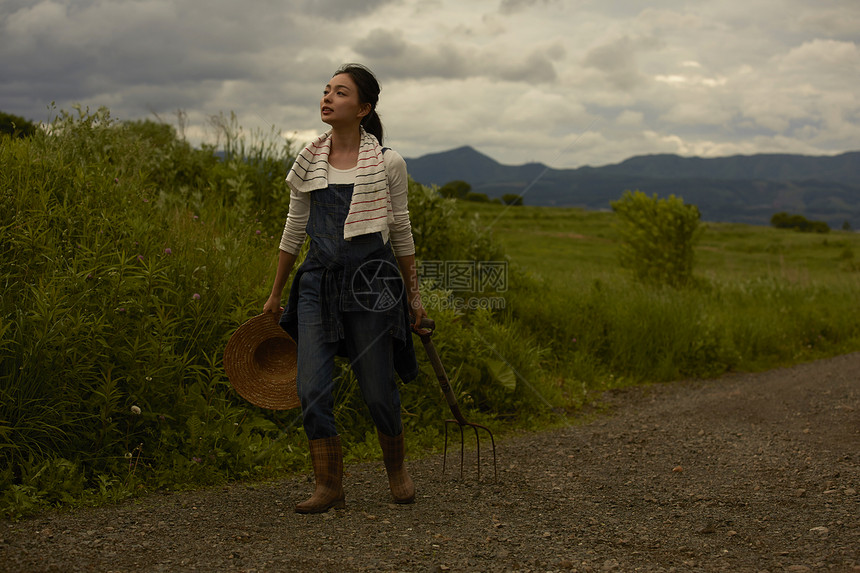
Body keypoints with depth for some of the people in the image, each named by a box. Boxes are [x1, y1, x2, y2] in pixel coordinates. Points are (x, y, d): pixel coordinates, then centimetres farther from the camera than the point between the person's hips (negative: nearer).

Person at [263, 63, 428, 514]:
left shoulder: (387, 163, 0)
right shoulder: (309, 162, 8)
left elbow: (401, 233, 8)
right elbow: (294, 230, 16)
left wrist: (413, 294, 11)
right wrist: (275, 294, 18)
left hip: (370, 281, -3)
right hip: (318, 281, 3)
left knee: (377, 392, 2)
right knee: (312, 388, -5)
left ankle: (396, 470, 29)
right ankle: (329, 486, 8)